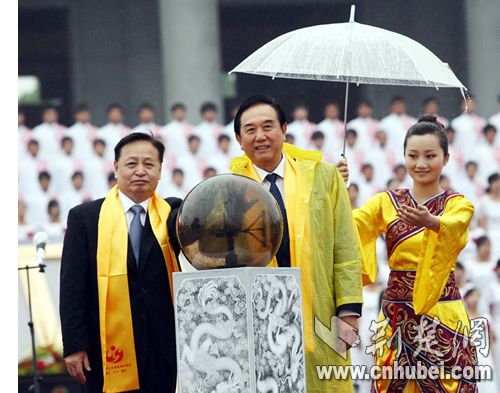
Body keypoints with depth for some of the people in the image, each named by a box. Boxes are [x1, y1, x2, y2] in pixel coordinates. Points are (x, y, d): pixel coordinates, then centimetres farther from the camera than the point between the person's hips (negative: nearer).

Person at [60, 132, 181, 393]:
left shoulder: (171, 214, 11)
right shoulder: (85, 217, 5)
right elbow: (72, 286, 1)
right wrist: (74, 346, -6)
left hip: (165, 349, 2)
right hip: (110, 353, -2)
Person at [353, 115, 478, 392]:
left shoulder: (458, 205, 1)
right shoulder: (386, 202, 6)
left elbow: (453, 226, -23)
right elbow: (353, 222, -13)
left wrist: (429, 221, -46)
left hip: (442, 314, -1)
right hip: (396, 314, 2)